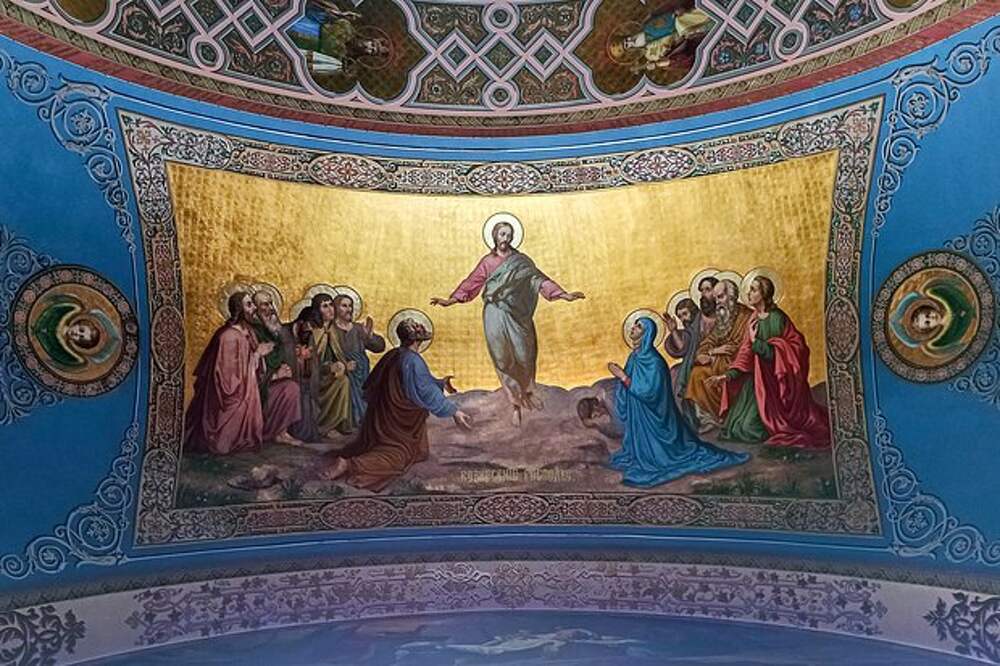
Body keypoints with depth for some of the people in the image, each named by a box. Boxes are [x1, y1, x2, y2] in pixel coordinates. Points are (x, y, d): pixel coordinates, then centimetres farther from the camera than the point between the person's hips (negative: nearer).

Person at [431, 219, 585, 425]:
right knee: (504, 359, 1)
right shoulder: (487, 262, 6)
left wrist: (564, 294, -10)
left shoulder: (521, 261, 5)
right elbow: (472, 283, 3)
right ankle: (515, 404, 10)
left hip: (517, 314, 0)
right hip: (496, 315, 0)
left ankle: (527, 392, 30)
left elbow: (539, 279, -1)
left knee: (524, 355, 3)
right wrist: (451, 300, -8)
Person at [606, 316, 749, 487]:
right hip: (638, 417, 8)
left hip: (651, 419, -8)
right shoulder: (635, 356, 3)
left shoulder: (653, 361, -24)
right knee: (641, 446, 21)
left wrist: (623, 376, -27)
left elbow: (647, 392, -28)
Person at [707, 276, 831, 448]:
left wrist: (755, 341, -20)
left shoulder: (776, 318, -15)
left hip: (773, 380, -8)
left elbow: (774, 354, -18)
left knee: (751, 428, -12)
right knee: (736, 426, 5)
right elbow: (746, 352, 6)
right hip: (756, 377, 8)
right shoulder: (755, 319, 8)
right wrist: (729, 375, -3)